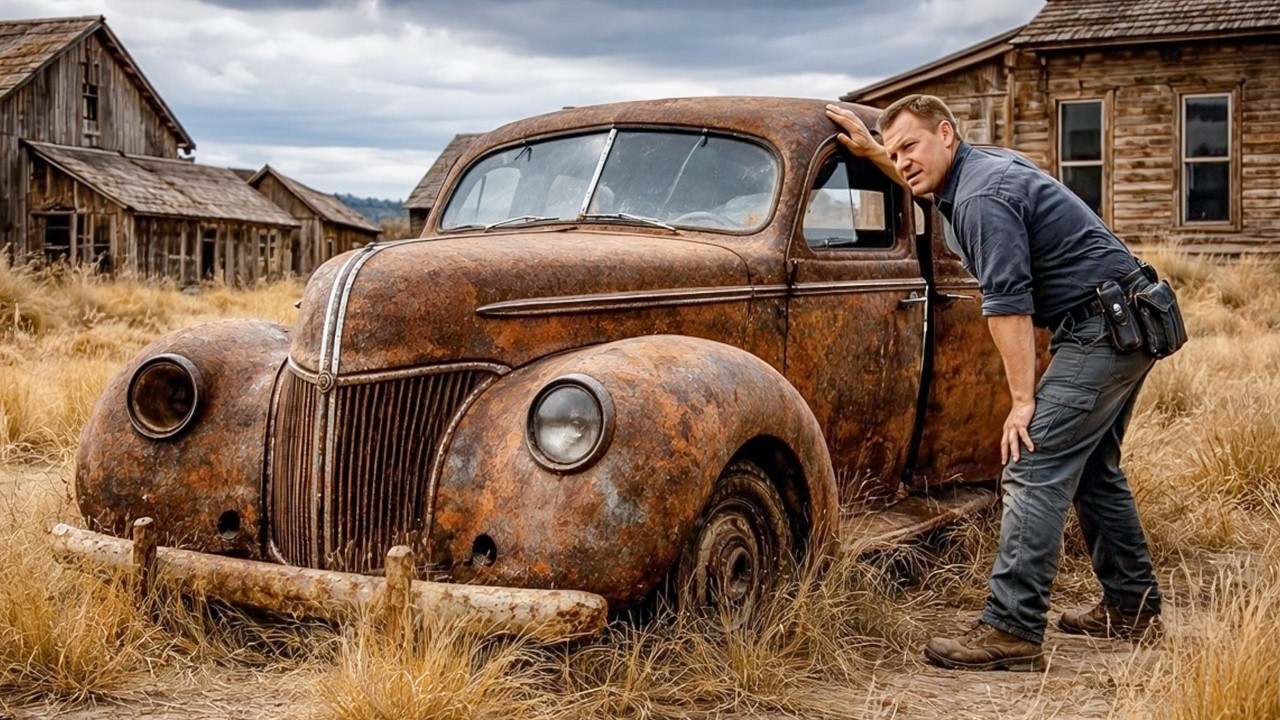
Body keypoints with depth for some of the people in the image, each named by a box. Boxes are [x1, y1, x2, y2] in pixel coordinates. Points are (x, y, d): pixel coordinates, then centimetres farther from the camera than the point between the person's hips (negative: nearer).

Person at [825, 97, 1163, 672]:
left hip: (1101, 330, -11)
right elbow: (929, 185, 37)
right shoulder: (980, 166, 13)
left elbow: (1007, 302, -23)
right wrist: (871, 150, 32)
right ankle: (1131, 608, 29)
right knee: (1092, 469, 20)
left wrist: (1023, 401, -22)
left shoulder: (983, 198, -18)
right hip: (1125, 322, 11)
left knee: (1034, 469, -15)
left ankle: (1011, 632, -17)